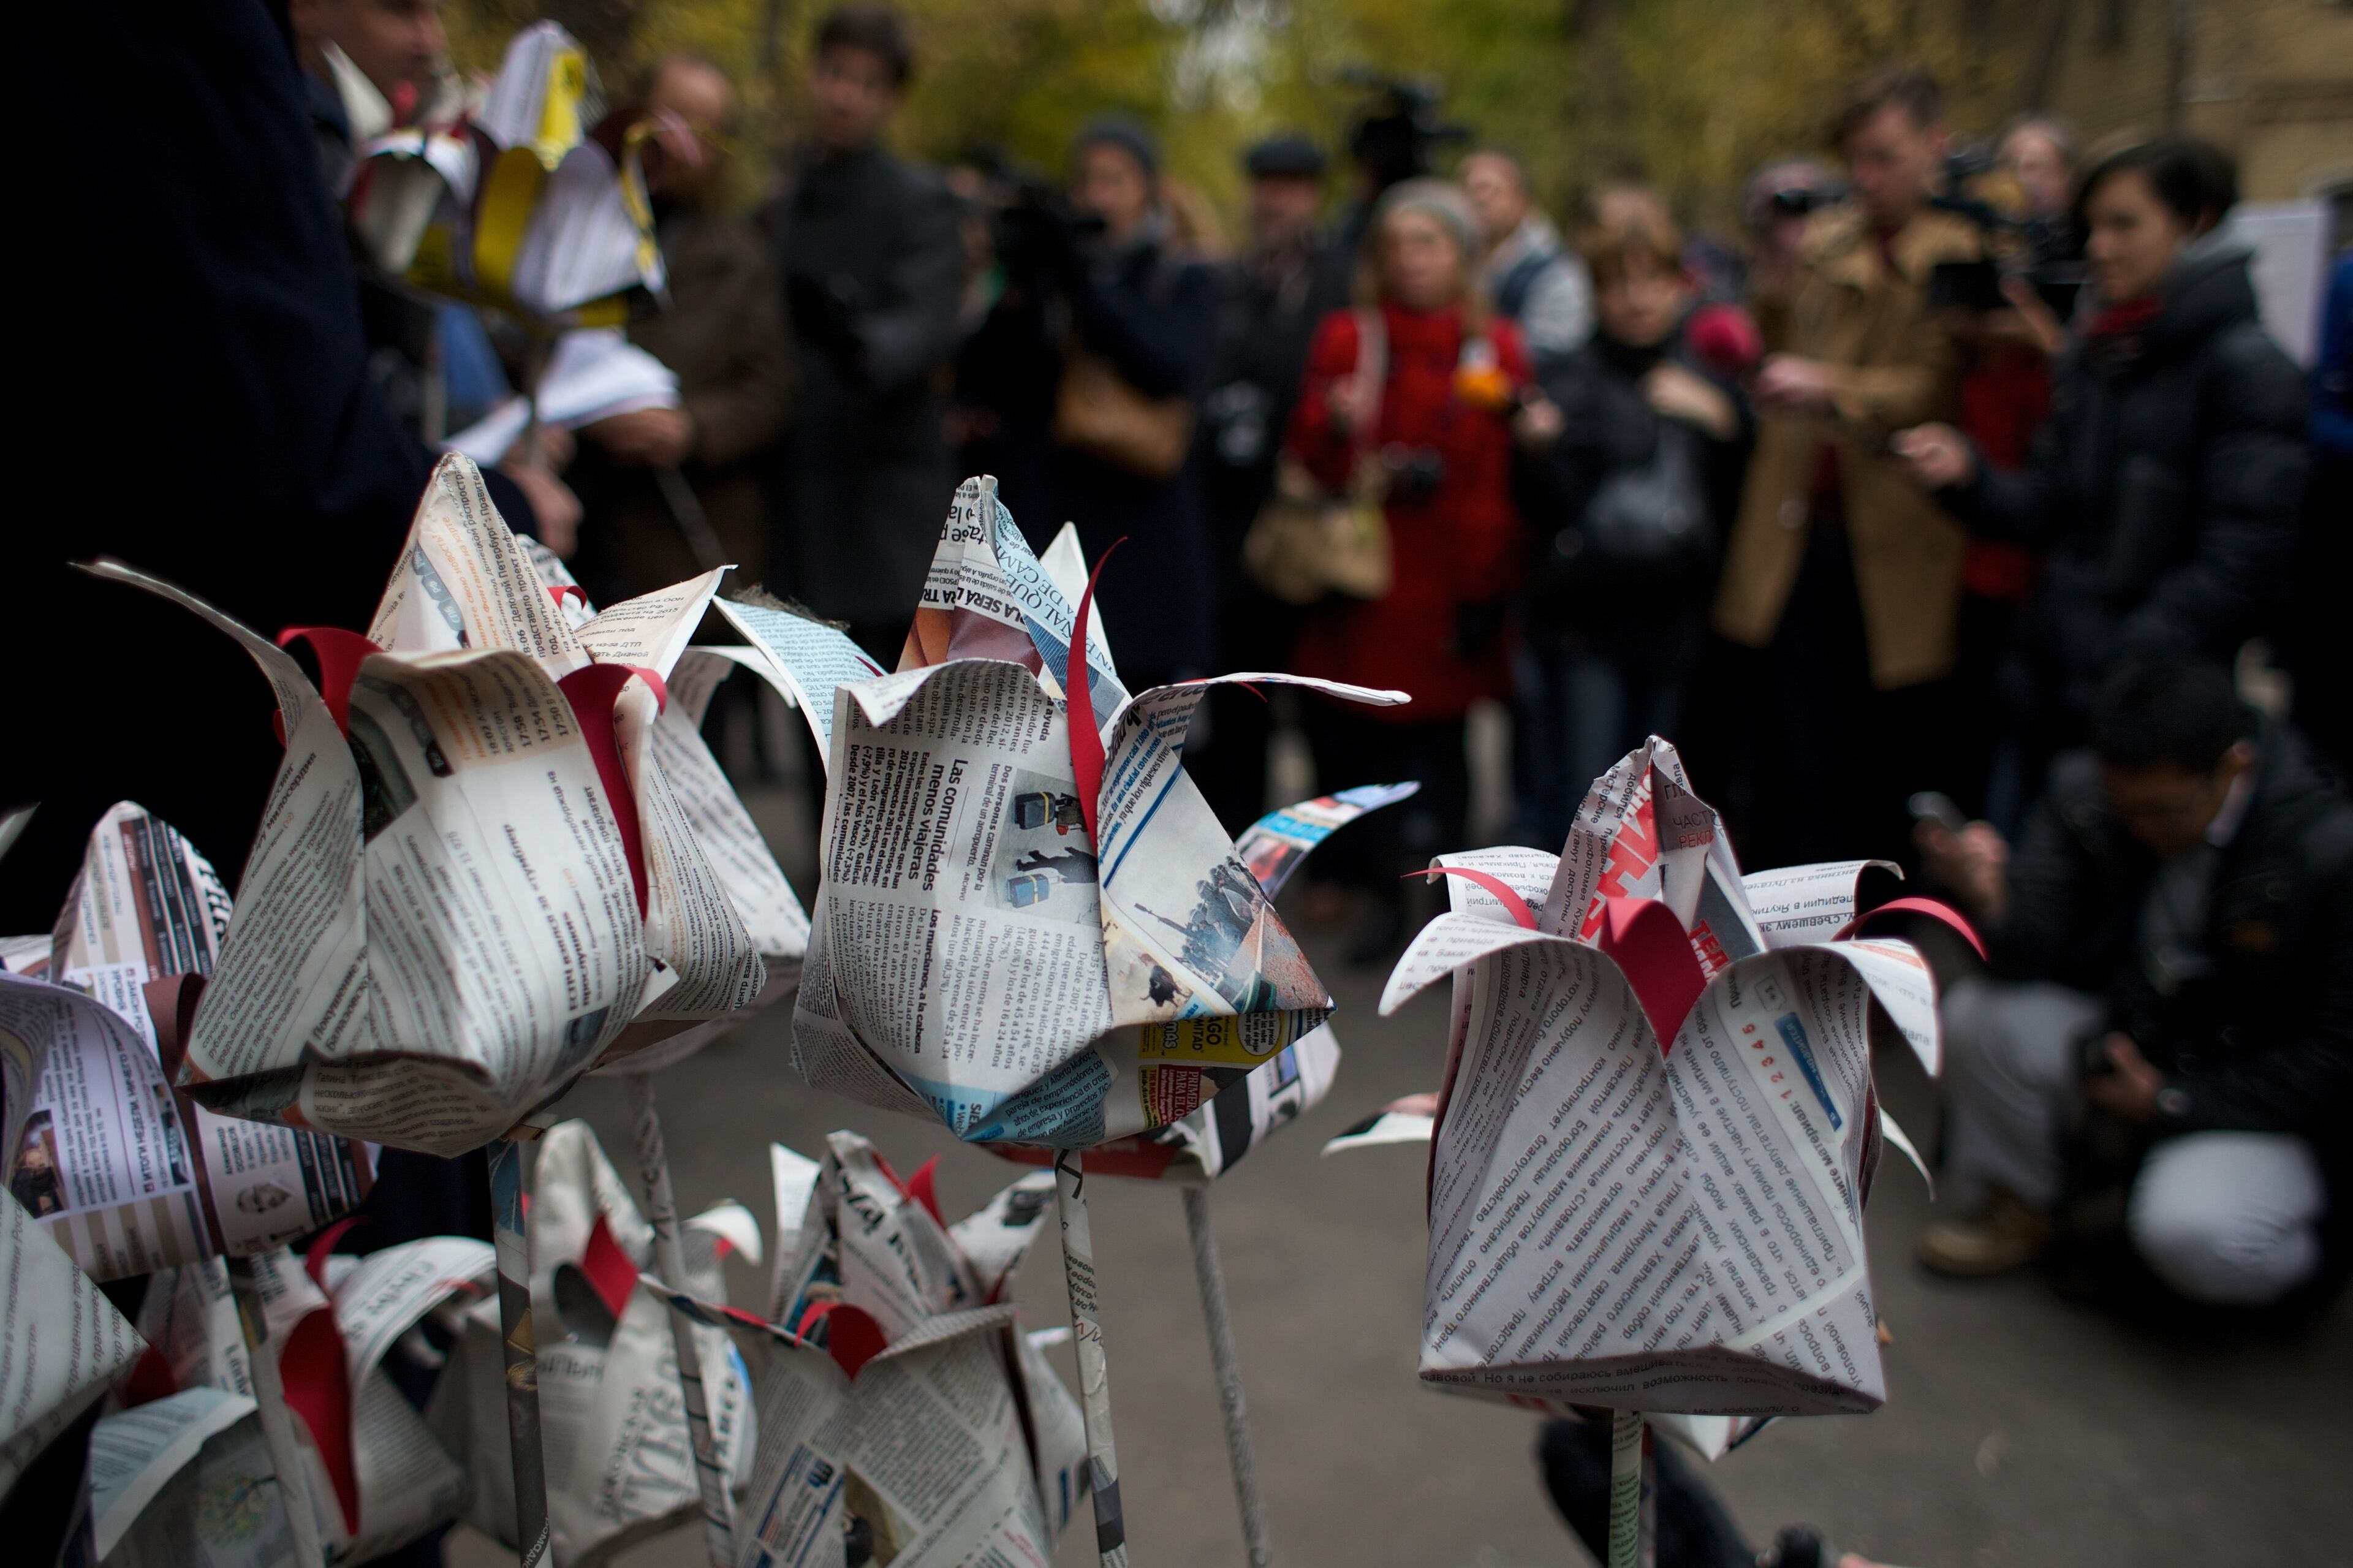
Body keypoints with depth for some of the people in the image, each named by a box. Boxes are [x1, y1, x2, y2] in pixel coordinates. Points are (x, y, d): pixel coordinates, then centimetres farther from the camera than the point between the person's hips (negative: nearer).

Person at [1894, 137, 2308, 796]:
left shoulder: (2248, 369, -9)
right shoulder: (2091, 359, 13)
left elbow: (2244, 558, -15)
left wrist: (2129, 677, -21)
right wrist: (1966, 473, -7)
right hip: (2049, 688, 7)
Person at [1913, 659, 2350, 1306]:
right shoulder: (2083, 788, -12)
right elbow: (2038, 952, -10)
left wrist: (2175, 1101, -18)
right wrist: (1990, 899, -33)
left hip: (2261, 1094, -4)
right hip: (2128, 1028, 5)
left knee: (2190, 1234, -31)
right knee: (1979, 1013, -22)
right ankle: (2014, 1203, 6)